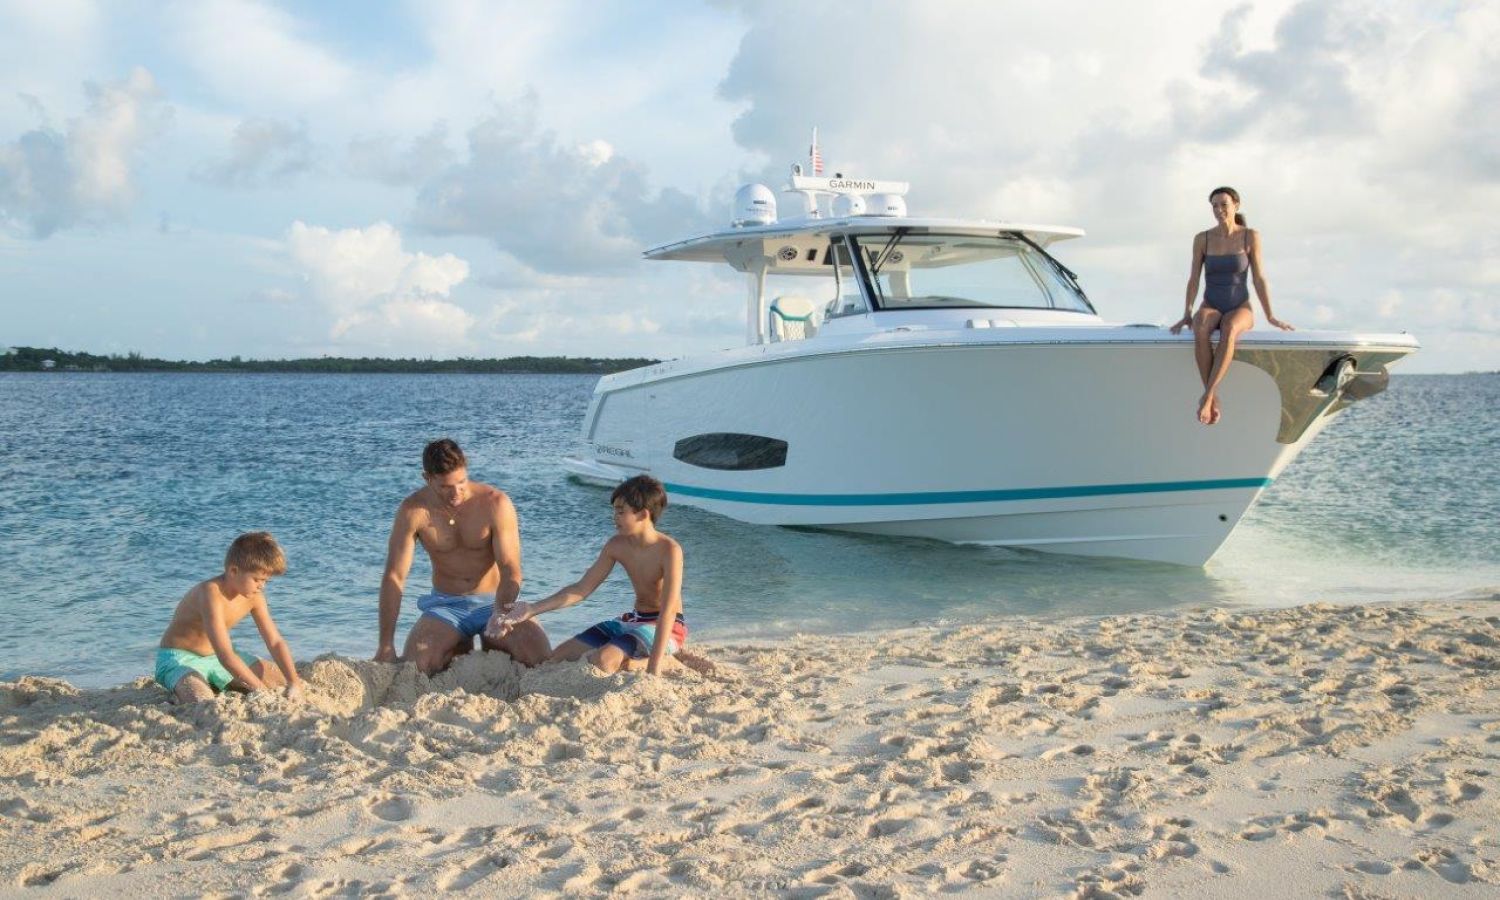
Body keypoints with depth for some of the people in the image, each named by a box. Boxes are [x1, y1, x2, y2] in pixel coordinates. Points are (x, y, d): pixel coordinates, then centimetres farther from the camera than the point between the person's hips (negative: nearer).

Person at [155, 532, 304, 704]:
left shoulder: (253, 596, -8)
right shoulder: (212, 594, -31)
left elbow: (276, 643, -4)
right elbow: (225, 656, -37)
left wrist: (294, 683, -18)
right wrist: (261, 689, -38)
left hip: (217, 656, 8)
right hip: (181, 658, -8)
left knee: (284, 686, 2)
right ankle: (180, 695, -3)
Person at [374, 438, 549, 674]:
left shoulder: (495, 503, -15)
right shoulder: (413, 511, -12)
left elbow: (511, 571, -16)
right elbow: (394, 577, -11)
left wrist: (501, 612, -38)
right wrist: (386, 646, -15)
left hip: (494, 601, -1)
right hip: (445, 605, 1)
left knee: (538, 656, -24)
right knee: (415, 664, -27)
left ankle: (490, 645, 11)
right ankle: (460, 648, 9)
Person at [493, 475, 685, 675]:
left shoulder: (669, 550, -23)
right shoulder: (616, 546, -1)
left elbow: (668, 610, -29)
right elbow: (582, 589, 4)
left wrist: (653, 668, -36)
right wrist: (532, 610, -5)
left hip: (665, 627, -8)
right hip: (633, 620, 8)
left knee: (603, 662, -32)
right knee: (557, 657, 0)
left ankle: (664, 663, -8)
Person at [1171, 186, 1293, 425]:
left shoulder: (1250, 237, -1)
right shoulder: (1202, 239, 3)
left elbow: (1259, 278, -1)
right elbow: (1194, 278, 3)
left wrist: (1270, 317, -6)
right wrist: (1187, 314, -7)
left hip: (1240, 310, -1)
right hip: (1211, 308, 1)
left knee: (1229, 330, -40)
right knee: (1200, 332, -38)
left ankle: (1207, 396, -44)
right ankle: (1214, 399, -37)